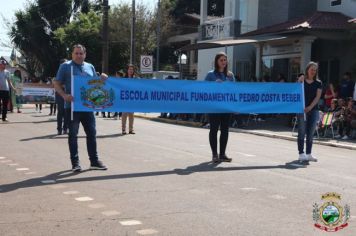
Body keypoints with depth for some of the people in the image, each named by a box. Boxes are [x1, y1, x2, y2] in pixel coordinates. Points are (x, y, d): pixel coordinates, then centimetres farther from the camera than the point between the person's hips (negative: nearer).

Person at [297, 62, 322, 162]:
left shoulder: (318, 83, 8)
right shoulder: (301, 80, 2)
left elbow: (318, 97, 1)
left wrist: (310, 107, -10)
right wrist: (300, 82, -16)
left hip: (313, 110, 3)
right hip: (302, 109, -3)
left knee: (310, 133, 6)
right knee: (302, 132, -3)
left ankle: (308, 154, 13)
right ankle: (301, 154, 1)